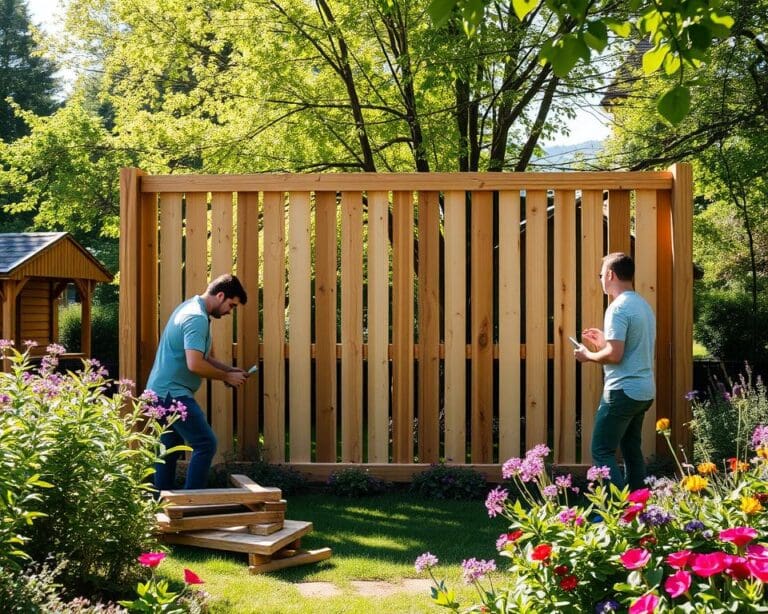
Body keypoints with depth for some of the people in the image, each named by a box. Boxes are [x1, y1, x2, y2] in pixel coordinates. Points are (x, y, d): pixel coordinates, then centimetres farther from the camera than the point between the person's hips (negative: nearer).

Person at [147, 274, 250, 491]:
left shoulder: (191, 307, 15)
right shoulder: (197, 318, -19)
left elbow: (201, 356, 24)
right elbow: (195, 364, -28)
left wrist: (229, 370, 12)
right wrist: (226, 377, -14)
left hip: (162, 391, 11)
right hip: (173, 393, -11)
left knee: (170, 448, 15)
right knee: (205, 443, -10)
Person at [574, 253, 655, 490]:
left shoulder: (618, 308, -15)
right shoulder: (643, 305, 15)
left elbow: (615, 355, -22)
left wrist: (588, 355, -5)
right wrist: (604, 343, 21)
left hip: (623, 391, -10)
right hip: (644, 391, 10)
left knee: (602, 452, -5)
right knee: (632, 449, 15)